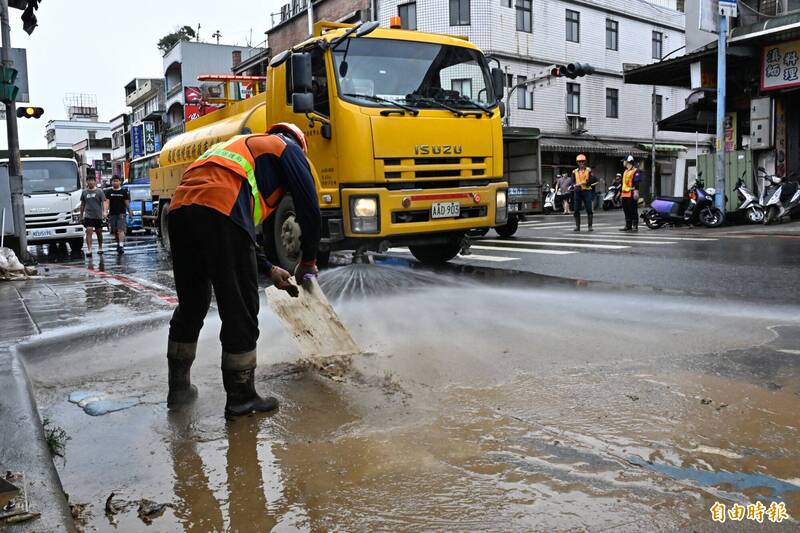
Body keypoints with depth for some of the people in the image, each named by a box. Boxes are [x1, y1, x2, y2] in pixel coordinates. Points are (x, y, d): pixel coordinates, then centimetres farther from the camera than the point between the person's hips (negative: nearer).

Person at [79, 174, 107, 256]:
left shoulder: (99, 191, 0)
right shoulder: (84, 192, 9)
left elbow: (104, 202, -8)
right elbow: (82, 204, 17)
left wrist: (104, 211, -23)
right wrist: (81, 215, 18)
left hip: (98, 216, -1)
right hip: (88, 216, 1)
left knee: (99, 232, 10)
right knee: (89, 231, -13)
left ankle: (100, 248, 27)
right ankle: (89, 250, -17)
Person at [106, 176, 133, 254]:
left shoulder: (124, 192, 3)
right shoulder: (108, 192, 5)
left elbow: (127, 203, 9)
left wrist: (130, 212, 12)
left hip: (121, 213, -2)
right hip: (112, 214, 2)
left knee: (121, 230, -14)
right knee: (114, 231, 10)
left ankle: (121, 246, -22)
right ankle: (118, 243, 29)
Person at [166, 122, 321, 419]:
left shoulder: (240, 147, 40)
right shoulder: (287, 148, 20)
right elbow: (309, 207, 6)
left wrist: (269, 270, 36)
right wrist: (308, 261, 20)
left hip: (179, 209, 8)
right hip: (220, 211, -8)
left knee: (191, 305, 20)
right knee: (240, 310, 2)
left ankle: (178, 388, 31)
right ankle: (241, 399, 11)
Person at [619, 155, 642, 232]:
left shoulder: (635, 171, -7)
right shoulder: (625, 171, 22)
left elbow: (637, 183, -15)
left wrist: (636, 191, -24)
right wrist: (621, 192, 26)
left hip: (631, 195, -9)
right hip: (625, 195, 9)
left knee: (633, 211, -7)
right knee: (626, 211, 11)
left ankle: (635, 226, -4)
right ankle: (628, 226, 17)